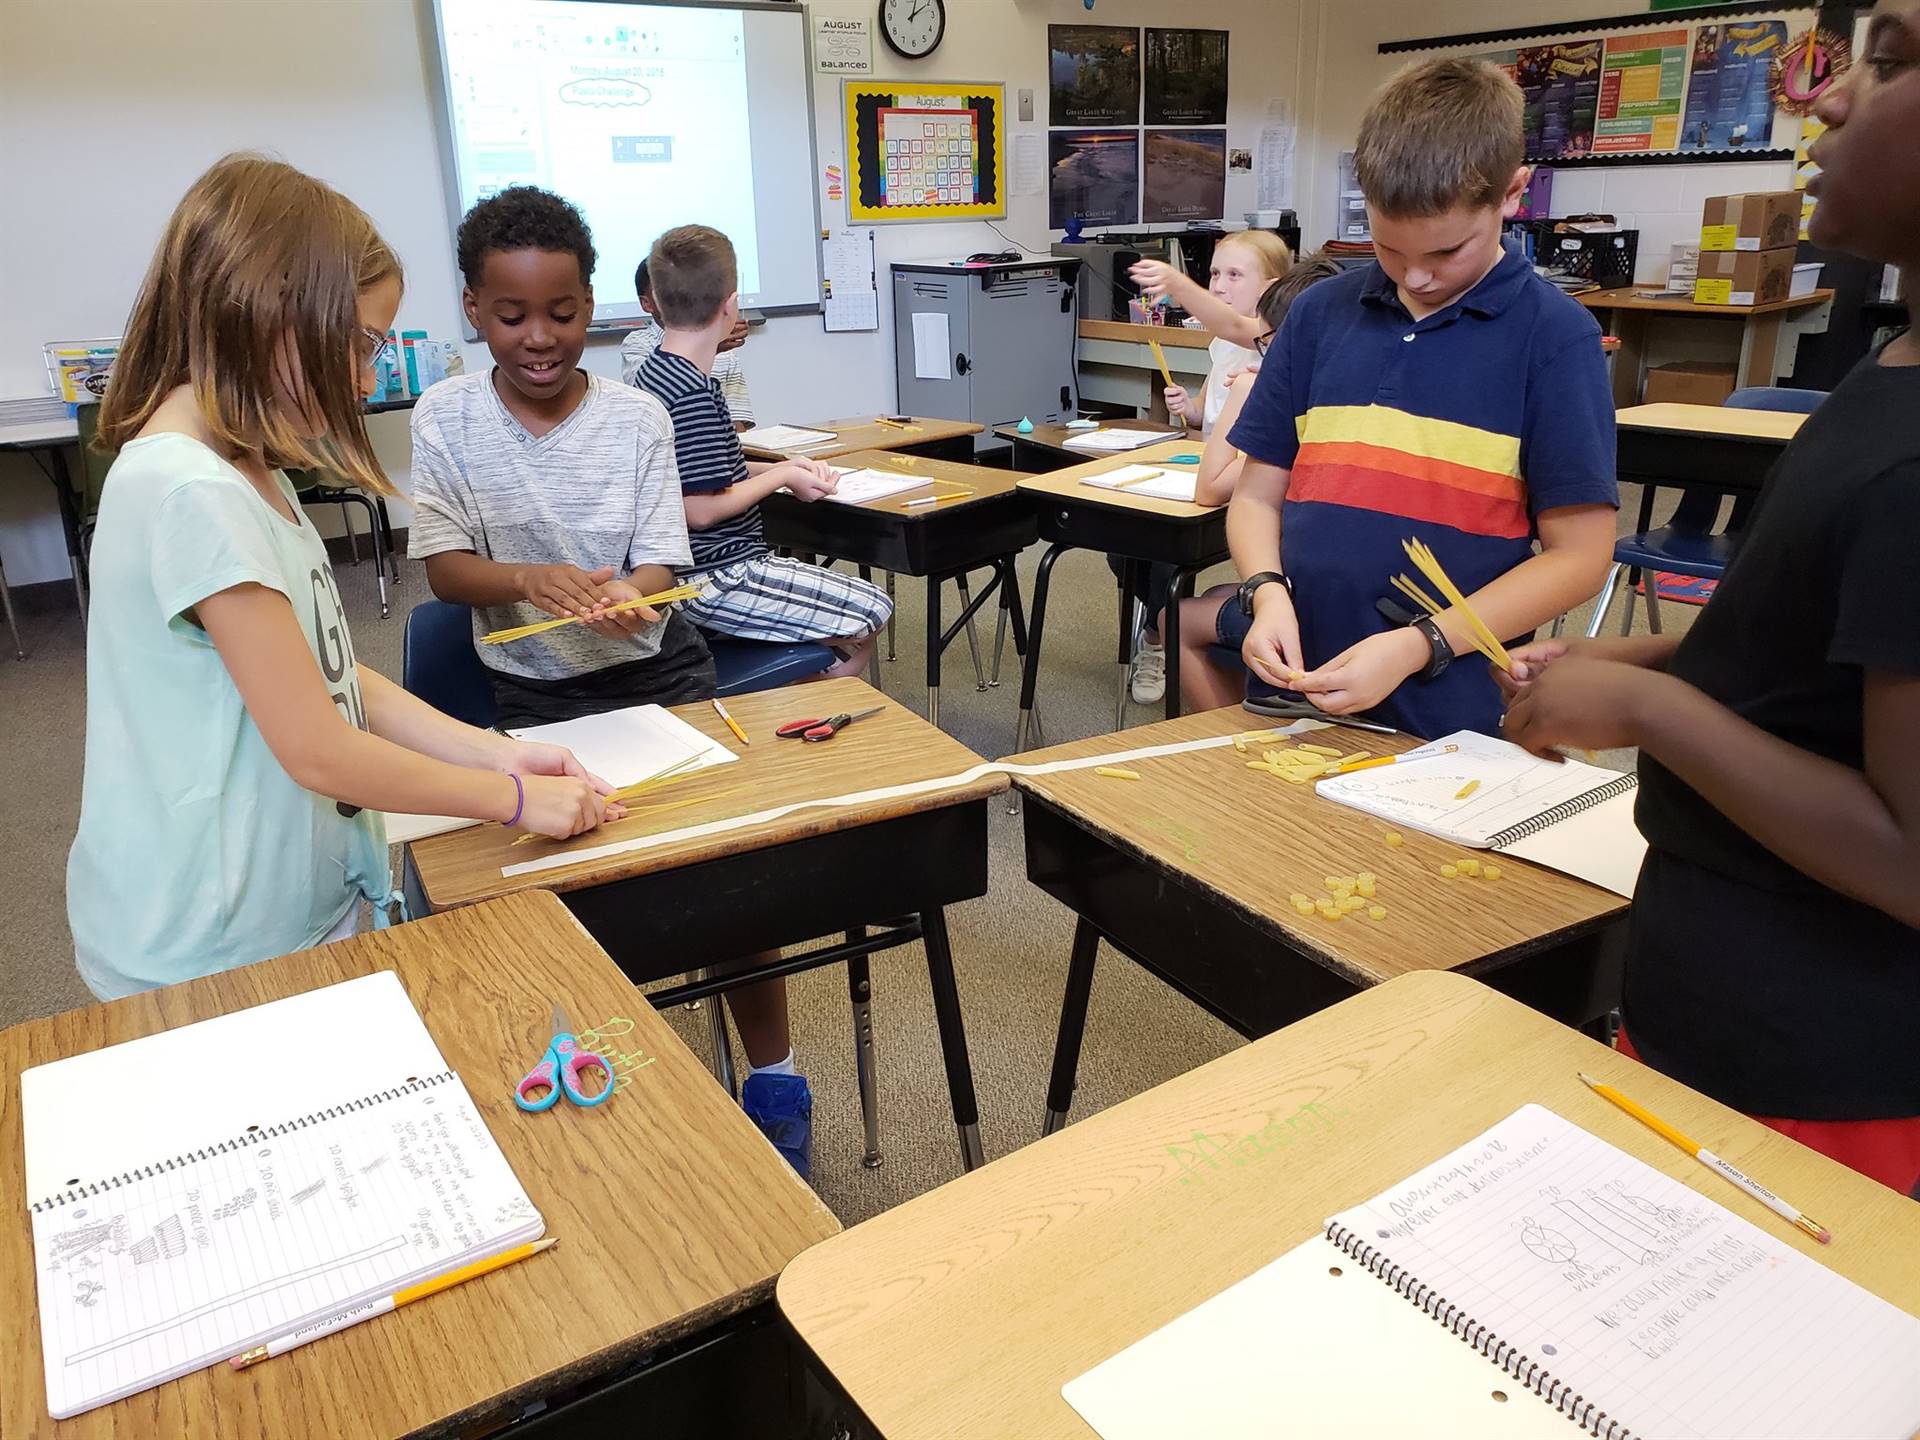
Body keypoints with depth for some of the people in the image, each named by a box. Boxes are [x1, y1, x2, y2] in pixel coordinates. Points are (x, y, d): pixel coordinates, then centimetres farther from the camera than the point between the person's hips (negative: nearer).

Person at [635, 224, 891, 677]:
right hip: (716, 581, -10)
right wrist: (782, 477, -11)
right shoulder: (693, 394, -22)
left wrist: (779, 469, 8)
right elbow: (701, 510, -24)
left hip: (696, 569, 10)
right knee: (873, 612, -3)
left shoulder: (655, 371, 9)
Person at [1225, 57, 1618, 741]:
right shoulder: (1319, 313, 5)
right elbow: (1258, 491, 9)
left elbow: (1578, 553, -6)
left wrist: (1419, 647, -15)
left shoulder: (1556, 335, -5)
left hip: (1449, 721, -3)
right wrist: (1268, 593, -10)